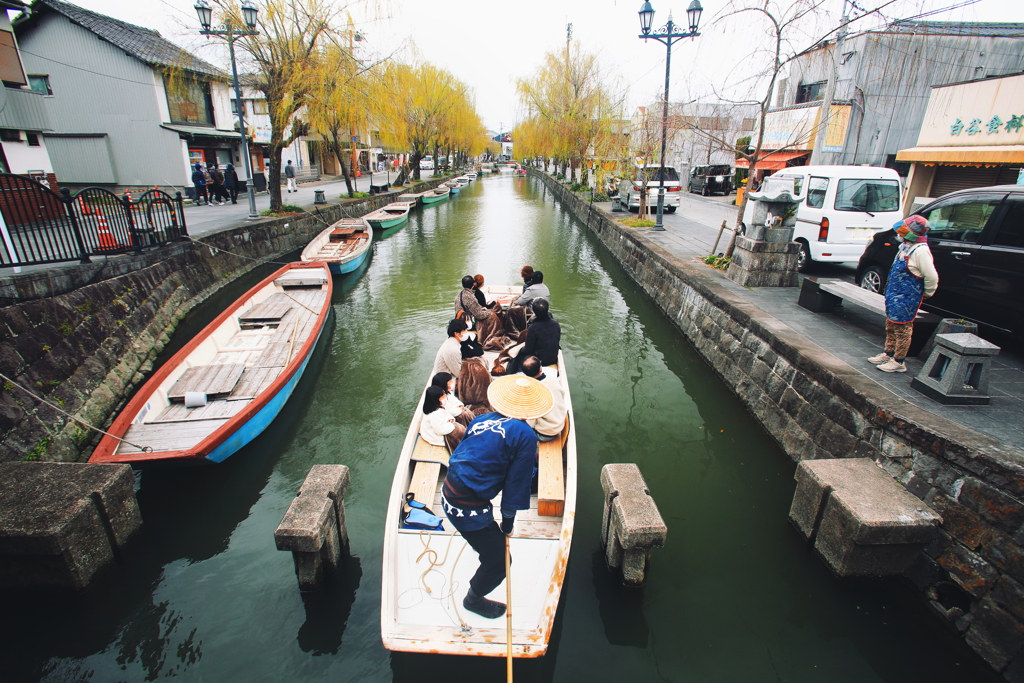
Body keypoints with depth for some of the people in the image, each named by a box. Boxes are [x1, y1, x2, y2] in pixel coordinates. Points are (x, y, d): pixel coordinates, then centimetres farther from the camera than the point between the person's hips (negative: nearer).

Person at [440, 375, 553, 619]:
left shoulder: (482, 419, 2)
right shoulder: (525, 435, -15)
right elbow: (517, 483, -11)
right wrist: (508, 521, 2)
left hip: (449, 491, 8)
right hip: (469, 509, -8)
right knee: (498, 562, 16)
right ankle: (473, 598, 40)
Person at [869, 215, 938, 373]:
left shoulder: (920, 251, -20)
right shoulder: (906, 246, 9)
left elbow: (931, 277, -19)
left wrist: (926, 294, -6)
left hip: (907, 298, -10)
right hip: (894, 294, 10)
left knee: (902, 329, -1)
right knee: (891, 326, 18)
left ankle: (898, 362, 7)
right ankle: (888, 354, 30)